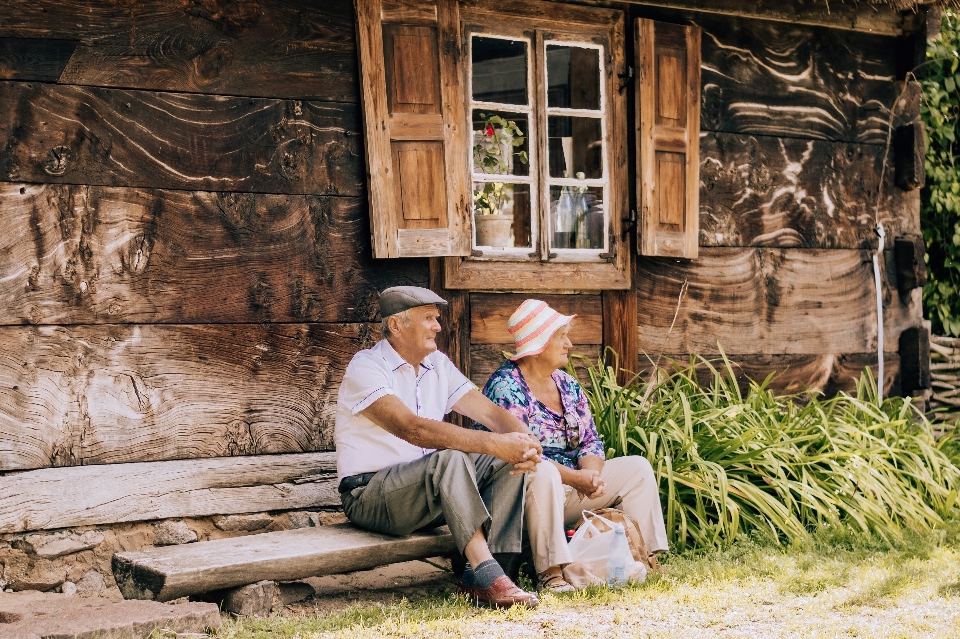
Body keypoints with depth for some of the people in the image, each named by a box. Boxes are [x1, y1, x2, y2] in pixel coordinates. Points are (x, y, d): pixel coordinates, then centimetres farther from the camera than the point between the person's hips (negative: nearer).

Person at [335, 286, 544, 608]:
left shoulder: (438, 364, 10)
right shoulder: (366, 367, -15)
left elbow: (490, 412, 0)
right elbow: (414, 429, -30)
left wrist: (525, 442, -23)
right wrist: (494, 444, -38)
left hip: (431, 488, 8)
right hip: (370, 496, -8)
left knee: (507, 463, -14)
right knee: (450, 459, -34)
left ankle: (480, 580, -22)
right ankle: (488, 576, -37)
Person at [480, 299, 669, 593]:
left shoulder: (568, 384, 11)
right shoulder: (506, 387, -15)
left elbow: (590, 440, 9)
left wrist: (591, 473, -14)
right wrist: (575, 478, -25)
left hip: (570, 490, 8)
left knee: (636, 467, 1)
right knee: (543, 472, -40)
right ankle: (549, 572, -39)